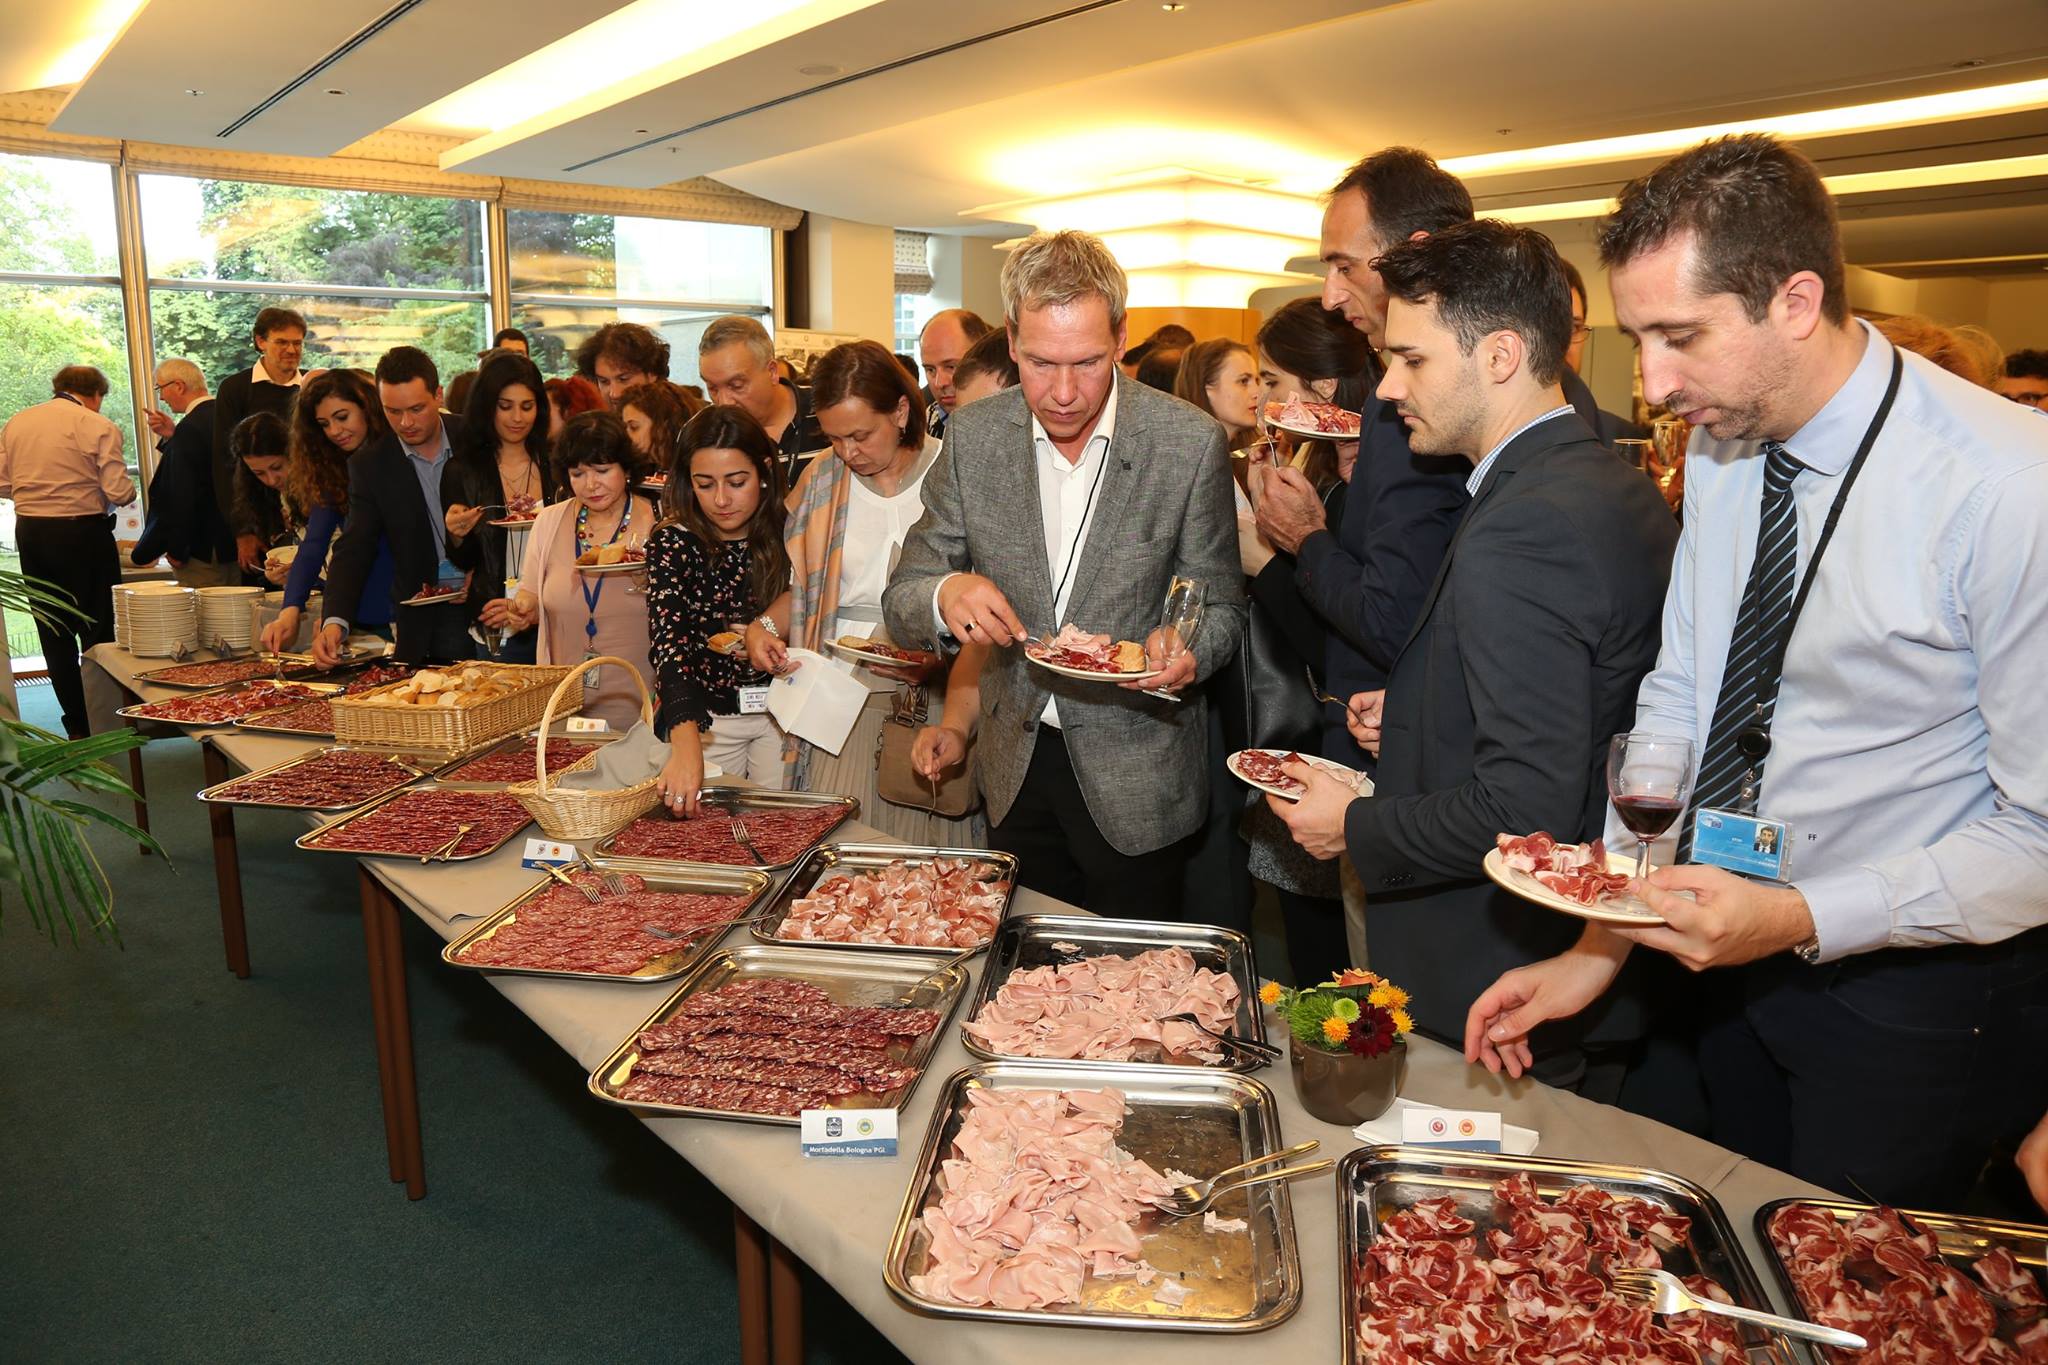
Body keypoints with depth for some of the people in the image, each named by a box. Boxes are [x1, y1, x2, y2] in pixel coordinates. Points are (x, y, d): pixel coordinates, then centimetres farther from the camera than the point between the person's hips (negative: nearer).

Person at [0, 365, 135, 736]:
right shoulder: (99, 427, -9)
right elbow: (119, 493, -13)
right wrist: (129, 490, 9)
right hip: (83, 532, -5)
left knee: (55, 635, 12)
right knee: (98, 630, 5)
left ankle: (77, 726, 16)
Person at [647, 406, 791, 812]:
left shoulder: (786, 534, -6)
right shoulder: (673, 543, -13)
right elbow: (669, 643, -27)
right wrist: (685, 744, -41)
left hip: (782, 712, 1)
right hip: (706, 716, -1)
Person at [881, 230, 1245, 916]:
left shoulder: (1190, 442, -14)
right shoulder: (974, 435, -7)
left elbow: (1220, 603, -3)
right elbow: (901, 601, -3)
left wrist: (1187, 651, -26)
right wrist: (945, 595, -26)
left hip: (1136, 779, -2)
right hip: (1015, 765, 3)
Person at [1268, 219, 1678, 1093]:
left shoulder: (1520, 531, -25)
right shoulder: (1622, 490, 5)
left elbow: (1526, 810, -28)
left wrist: (1356, 827, -14)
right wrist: (1418, 715, 8)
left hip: (1495, 994, -9)